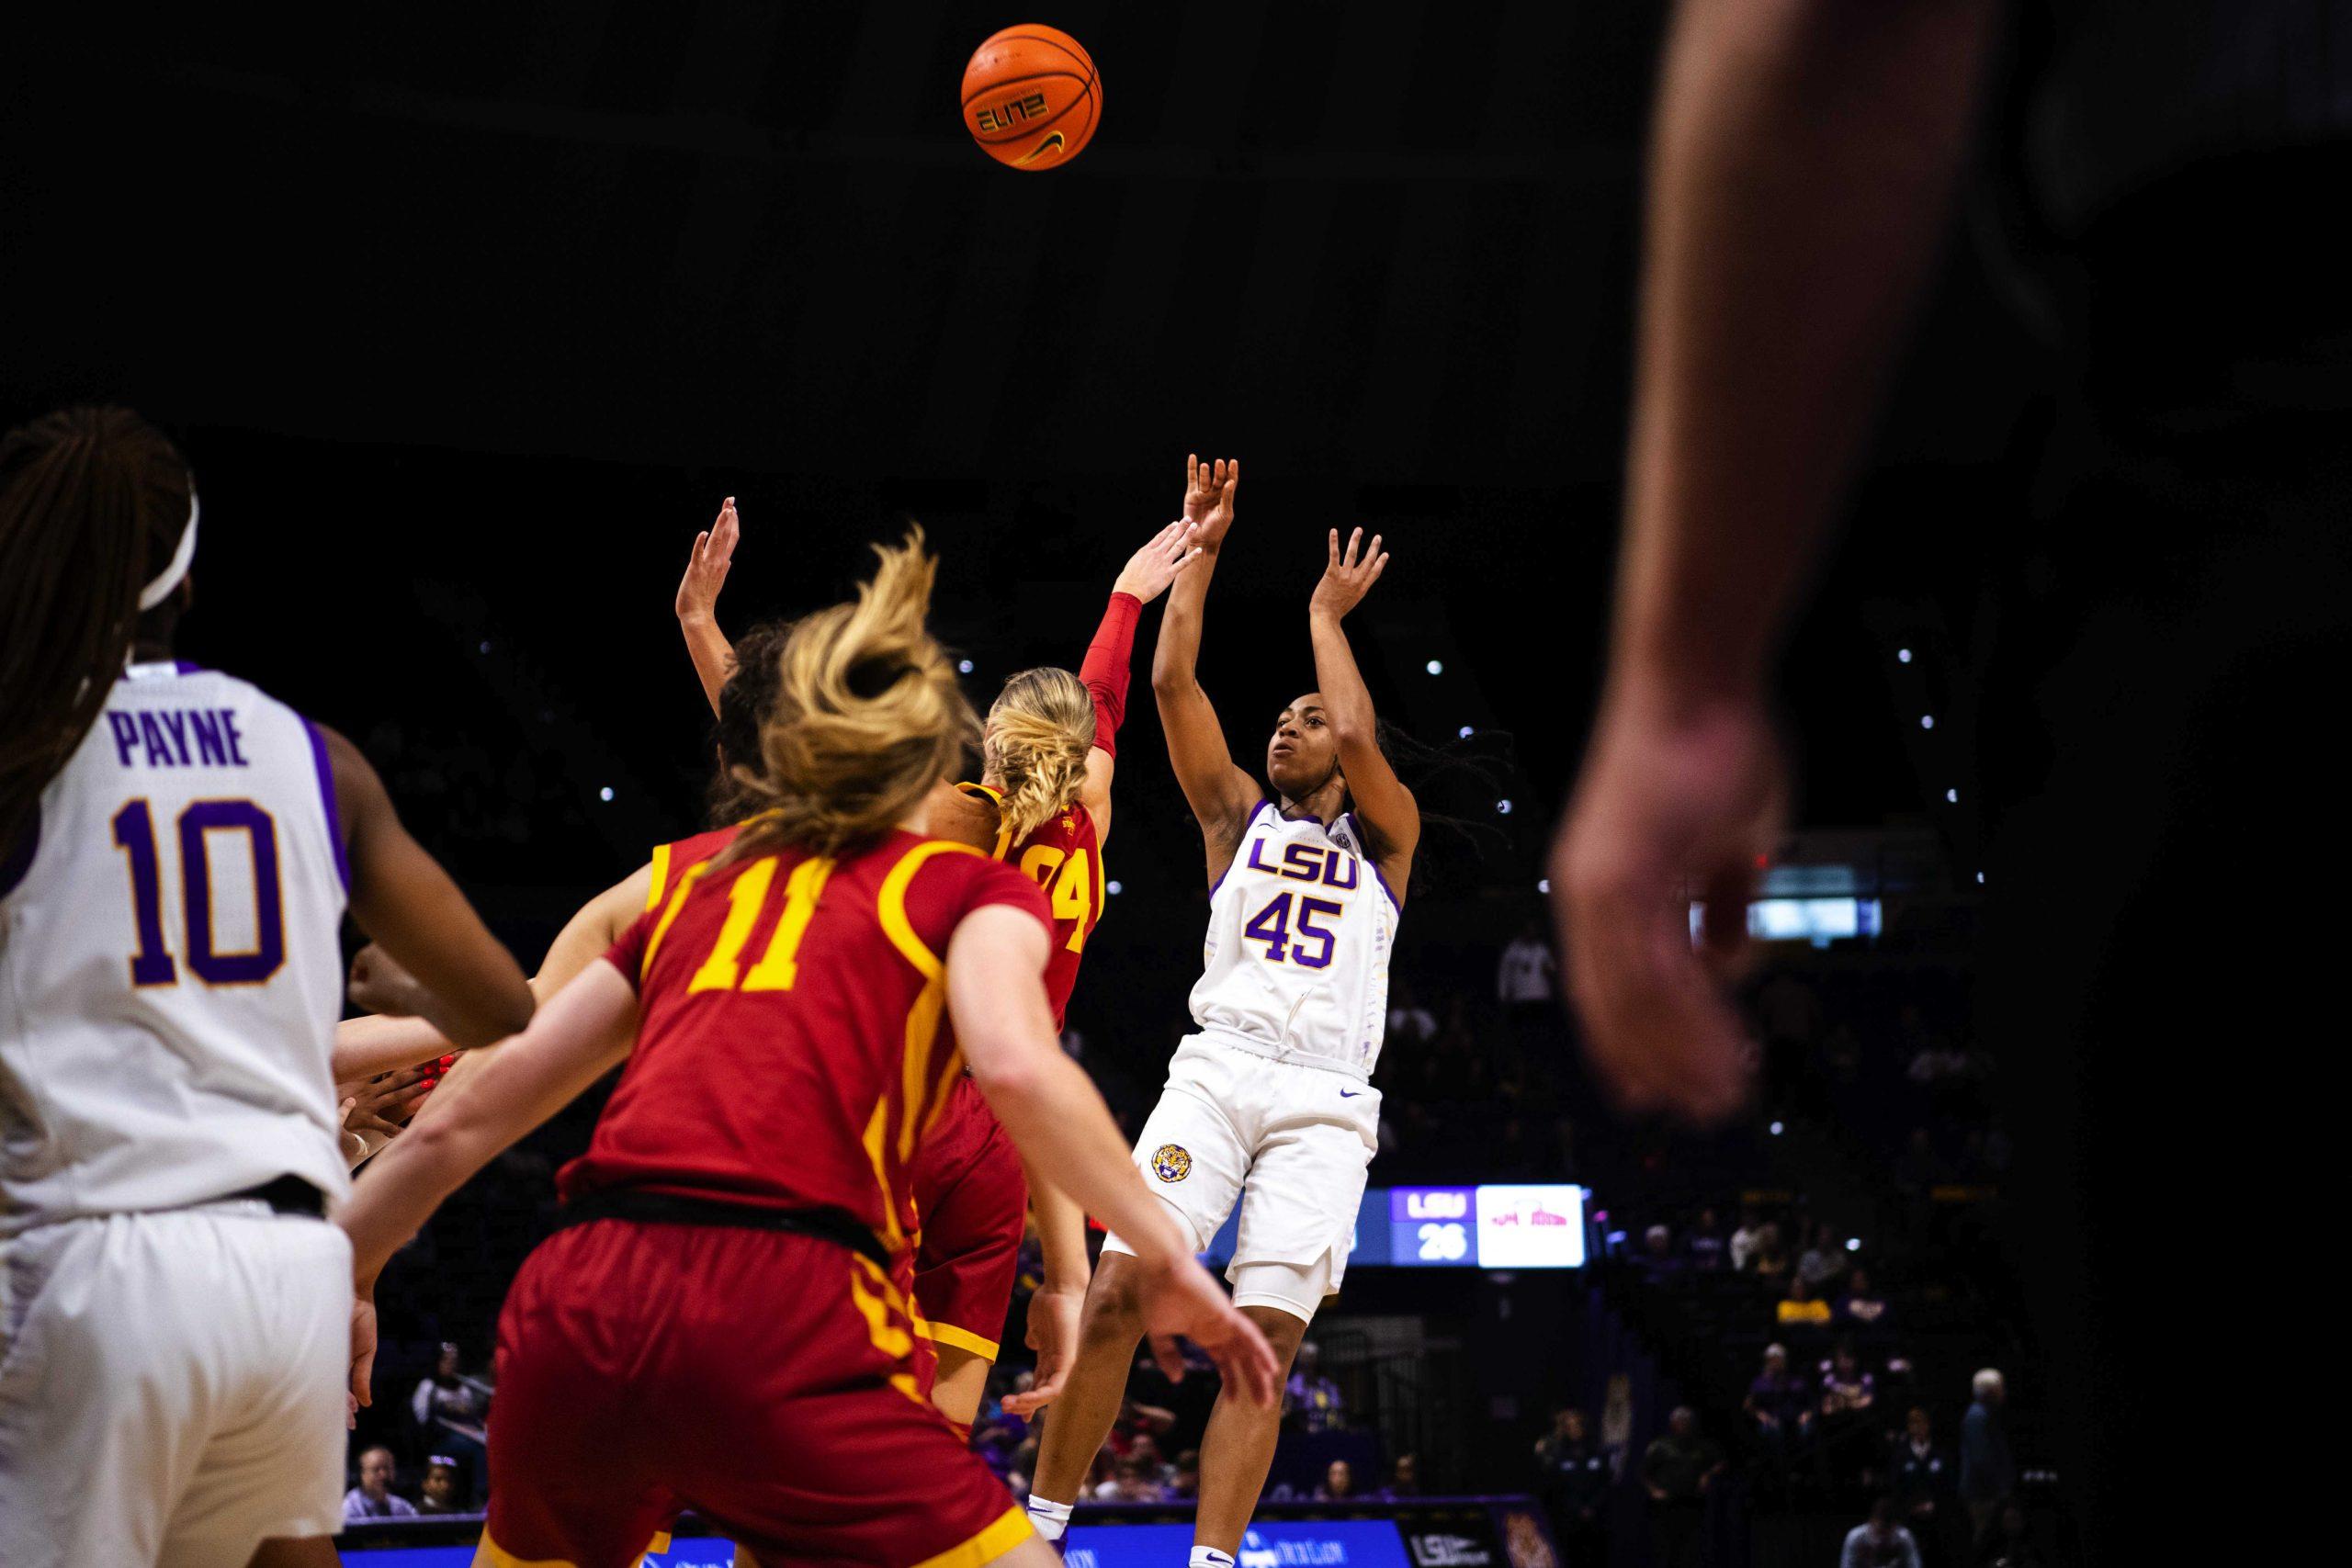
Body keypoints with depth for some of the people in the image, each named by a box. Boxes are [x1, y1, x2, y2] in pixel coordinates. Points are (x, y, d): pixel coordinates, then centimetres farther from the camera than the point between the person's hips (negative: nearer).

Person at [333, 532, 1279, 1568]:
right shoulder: (969, 887, 14)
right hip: (778, 1317, -5)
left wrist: (338, 1279, 35)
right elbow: (1018, 1068, -8)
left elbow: (468, 1117, 26)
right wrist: (1166, 1254, -1)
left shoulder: (696, 889, 26)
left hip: (570, 1309, 5)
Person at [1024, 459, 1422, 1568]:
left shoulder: (1384, 839, 16)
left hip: (1323, 1102, -1)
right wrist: (1199, 550, 9)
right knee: (1116, 1290, -14)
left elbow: (1360, 737, -4)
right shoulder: (1239, 818, 21)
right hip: (1217, 1070, 1)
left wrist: (1325, 614, 9)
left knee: (1263, 1344, -9)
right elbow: (1171, 684, 11)